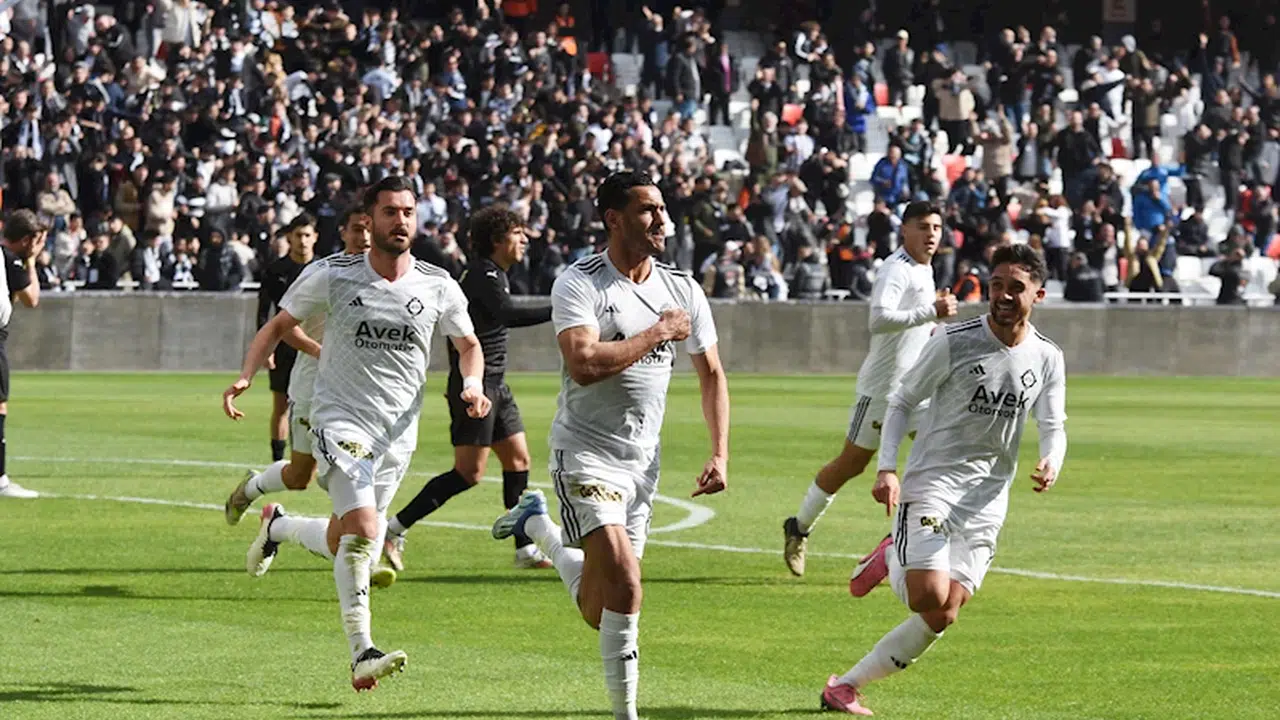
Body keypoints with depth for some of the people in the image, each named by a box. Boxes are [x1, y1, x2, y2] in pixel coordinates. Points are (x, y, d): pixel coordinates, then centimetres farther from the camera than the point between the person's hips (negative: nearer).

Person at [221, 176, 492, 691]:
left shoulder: (439, 288, 1)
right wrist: (246, 376, -9)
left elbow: (468, 345, 16)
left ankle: (277, 524, 45)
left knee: (344, 542, 12)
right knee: (364, 530, -23)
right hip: (340, 420, -4)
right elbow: (279, 325, 6)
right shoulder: (334, 277, -5)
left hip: (398, 432, 4)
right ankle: (362, 652, -20)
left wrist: (473, 385, -5)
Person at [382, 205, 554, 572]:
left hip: (494, 383, 10)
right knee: (469, 472, -11)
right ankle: (395, 529, -5)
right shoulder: (483, 275, -15)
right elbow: (508, 316, -31)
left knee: (518, 459, 7)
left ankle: (525, 549, 10)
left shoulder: (494, 275, 16)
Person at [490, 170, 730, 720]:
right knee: (623, 584, -23)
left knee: (598, 611, 9)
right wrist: (658, 333, -18)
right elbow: (584, 364, -26)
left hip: (643, 460, 6)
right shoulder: (579, 284, -11)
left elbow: (711, 375, 15)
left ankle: (538, 525, 38)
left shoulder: (683, 291, 6)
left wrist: (720, 454, 6)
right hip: (585, 453, -6)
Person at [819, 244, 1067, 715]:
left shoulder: (1047, 359, 3)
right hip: (931, 485, -4)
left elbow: (1053, 428, 9)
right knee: (930, 600, -21)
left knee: (942, 617, -5)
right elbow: (901, 402, -1)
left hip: (986, 502, 4)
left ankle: (845, 686, 6)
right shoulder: (954, 342, -9)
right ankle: (892, 562, 13)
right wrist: (887, 469, -13)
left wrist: (1051, 464, -15)